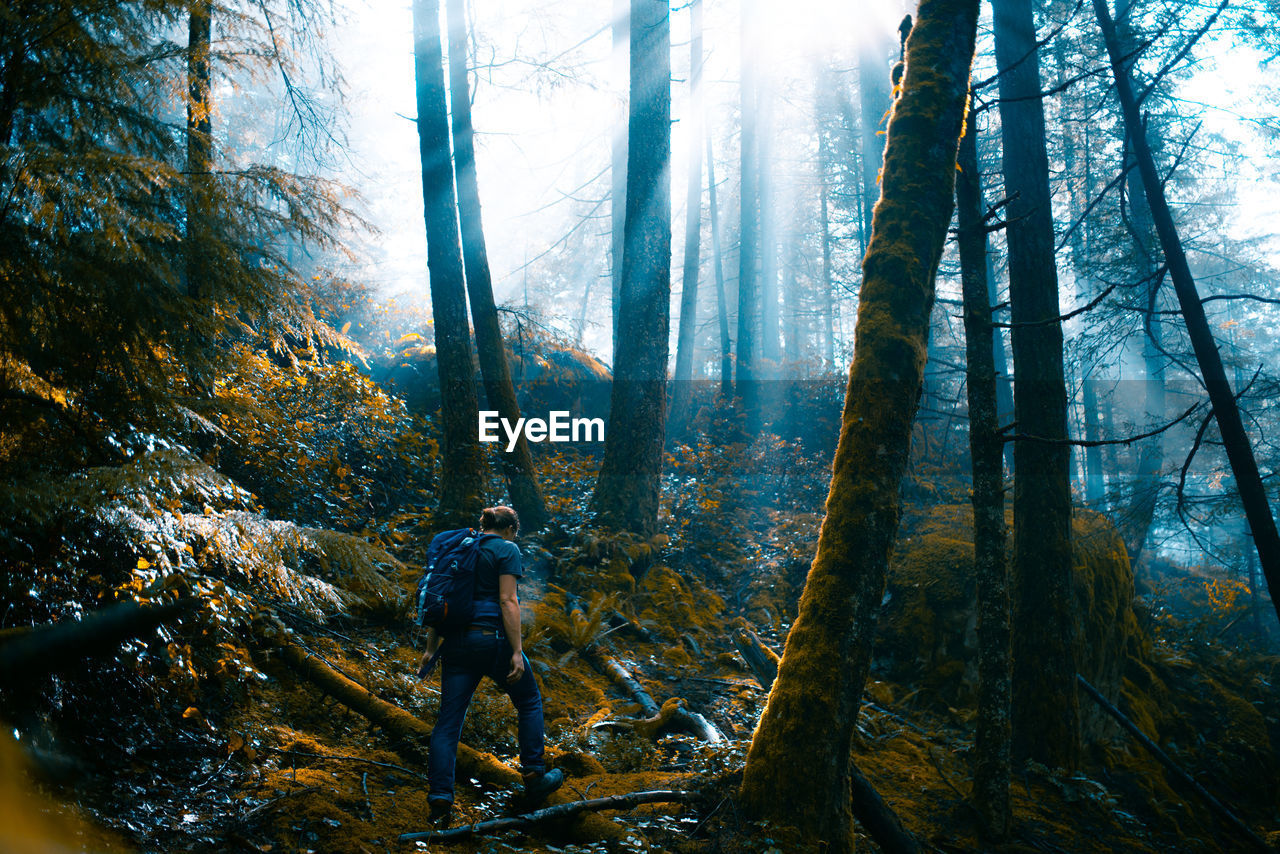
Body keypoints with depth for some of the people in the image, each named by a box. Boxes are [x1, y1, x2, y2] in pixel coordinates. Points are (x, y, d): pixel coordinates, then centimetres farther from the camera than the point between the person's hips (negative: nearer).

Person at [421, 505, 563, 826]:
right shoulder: (507, 550, -3)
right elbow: (507, 601, -12)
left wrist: (431, 648, 15)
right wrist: (517, 652, -13)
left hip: (455, 641, 6)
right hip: (491, 638, -5)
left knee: (449, 719, 2)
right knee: (529, 702, 16)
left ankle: (440, 801, -5)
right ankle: (534, 778, 22)